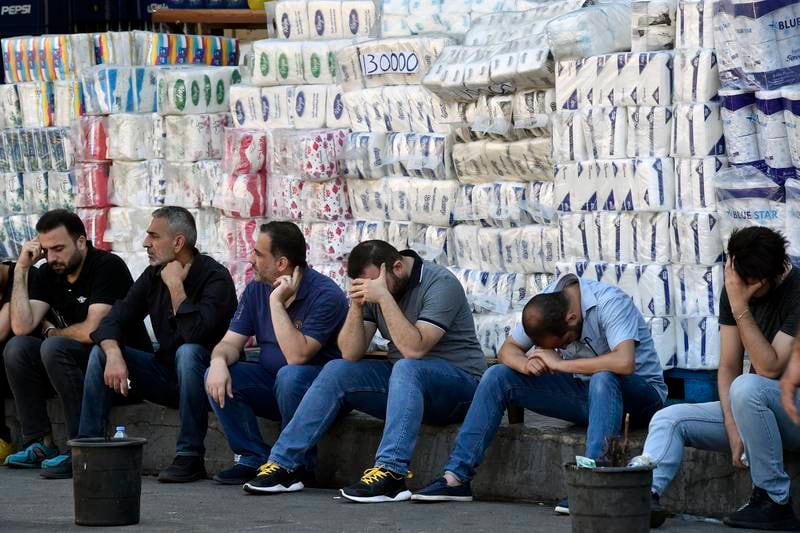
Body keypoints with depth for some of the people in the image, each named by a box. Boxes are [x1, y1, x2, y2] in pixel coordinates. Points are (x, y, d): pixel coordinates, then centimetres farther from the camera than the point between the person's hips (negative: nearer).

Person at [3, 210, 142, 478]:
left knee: (54, 348, -31)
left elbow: (91, 331, -24)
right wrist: (21, 268, -8)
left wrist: (52, 331, -4)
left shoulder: (108, 267, -15)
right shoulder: (47, 274, 5)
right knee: (17, 348, -14)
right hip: (76, 360, 7)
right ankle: (41, 443, -11)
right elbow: (21, 327, -7)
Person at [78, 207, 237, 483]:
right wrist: (114, 354, -23)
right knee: (101, 353, -8)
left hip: (204, 375, -6)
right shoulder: (154, 275, 4)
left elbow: (195, 333, -32)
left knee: (187, 352, -37)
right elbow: (113, 321, -3)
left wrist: (175, 285, -23)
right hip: (167, 376, 6)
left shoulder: (214, 277, -17)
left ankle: (190, 457, -31)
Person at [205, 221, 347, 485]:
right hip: (271, 382, 6)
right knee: (217, 377, -16)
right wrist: (219, 361, -25)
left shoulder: (325, 295, -20)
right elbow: (230, 343, -1)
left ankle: (297, 465, -19)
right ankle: (253, 459, -8)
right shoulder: (256, 290, 2)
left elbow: (297, 356, -30)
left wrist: (277, 302, -28)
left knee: (289, 376, -37)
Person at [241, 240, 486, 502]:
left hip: (459, 380, -7)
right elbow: (351, 354, -3)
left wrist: (384, 297, -31)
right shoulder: (372, 287, 2)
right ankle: (283, 463, -9)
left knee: (406, 368, -36)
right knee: (337, 371, -8)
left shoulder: (440, 283, -17)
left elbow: (414, 349, -30)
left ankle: (391, 473, -46)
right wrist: (356, 306, -18)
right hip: (404, 382, 7)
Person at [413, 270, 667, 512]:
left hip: (640, 394, -6)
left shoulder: (609, 302, -27)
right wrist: (525, 364, -25)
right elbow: (508, 349, 0)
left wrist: (560, 363, -32)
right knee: (497, 377, -9)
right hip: (584, 392, 6)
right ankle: (456, 477, -13)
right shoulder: (546, 305, -8)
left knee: (602, 379, -42)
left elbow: (624, 363, -41)